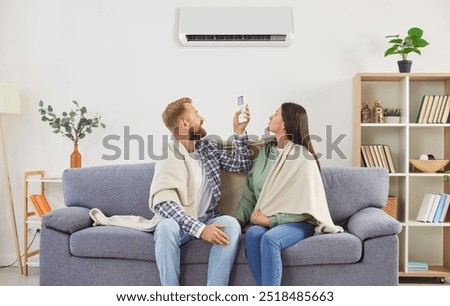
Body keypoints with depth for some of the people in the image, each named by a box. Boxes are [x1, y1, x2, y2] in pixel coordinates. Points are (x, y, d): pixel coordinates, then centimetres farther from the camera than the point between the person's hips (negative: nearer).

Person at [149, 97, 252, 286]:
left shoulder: (208, 148, 7)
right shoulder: (167, 156, -12)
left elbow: (242, 166, 14)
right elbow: (163, 203, -24)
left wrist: (239, 132, 1)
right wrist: (199, 228, -33)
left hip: (207, 220, 4)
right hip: (177, 222, -4)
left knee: (231, 224, -28)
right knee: (166, 226, -37)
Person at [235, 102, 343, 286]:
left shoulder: (303, 158, -10)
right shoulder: (265, 151, 9)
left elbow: (305, 208, -12)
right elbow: (249, 192, 11)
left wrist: (271, 220, -15)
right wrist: (238, 221, -3)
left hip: (298, 222, -5)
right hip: (264, 219, 5)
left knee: (270, 239, -34)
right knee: (252, 234, -28)